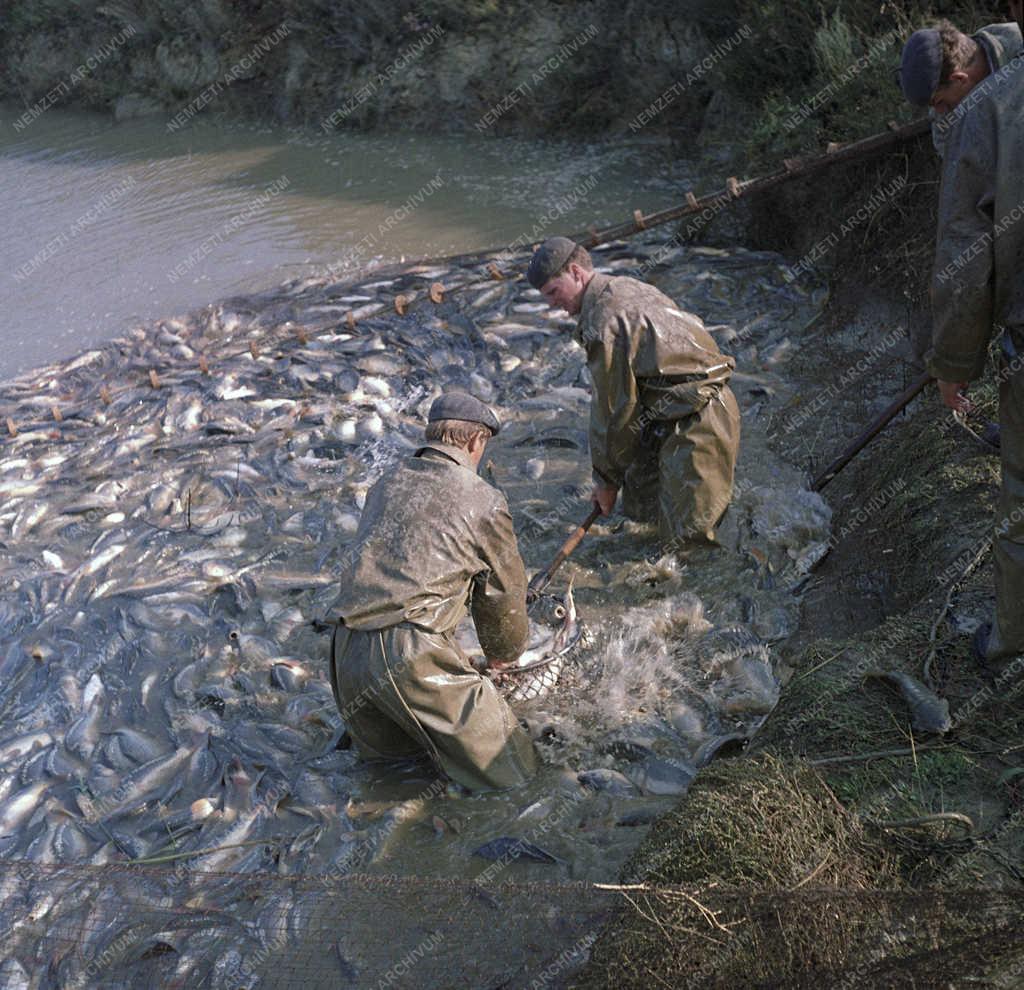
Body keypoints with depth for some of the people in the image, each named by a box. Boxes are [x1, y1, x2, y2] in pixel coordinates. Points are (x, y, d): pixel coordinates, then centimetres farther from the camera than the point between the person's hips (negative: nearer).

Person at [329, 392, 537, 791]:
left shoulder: (386, 484, 17)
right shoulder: (484, 501, -1)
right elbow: (504, 593, 10)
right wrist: (501, 652, 32)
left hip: (348, 651, 8)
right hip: (414, 655, -7)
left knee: (384, 751, 34)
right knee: (511, 772, 3)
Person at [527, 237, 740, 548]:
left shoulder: (604, 322, -19)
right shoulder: (625, 287, 12)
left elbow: (612, 409, -13)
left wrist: (606, 480, 0)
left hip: (697, 417, -10)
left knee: (684, 534, -11)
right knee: (637, 507, 15)